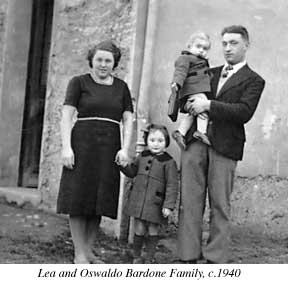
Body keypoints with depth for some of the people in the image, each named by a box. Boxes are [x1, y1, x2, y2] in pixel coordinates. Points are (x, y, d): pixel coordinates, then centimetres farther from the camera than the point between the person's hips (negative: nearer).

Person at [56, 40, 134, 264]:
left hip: (109, 148, 3)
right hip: (83, 143, -3)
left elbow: (128, 120, 8)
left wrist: (125, 148, -5)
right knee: (79, 198, -4)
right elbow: (67, 116, -3)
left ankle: (89, 251, 16)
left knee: (100, 199, 5)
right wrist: (66, 147, -13)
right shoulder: (79, 82, 4)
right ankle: (80, 253, 3)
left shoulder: (121, 87, 13)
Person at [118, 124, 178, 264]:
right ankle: (136, 256, 22)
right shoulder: (142, 157, 8)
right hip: (138, 201, 3)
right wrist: (123, 164, 3)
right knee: (139, 229, 6)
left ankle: (149, 259, 19)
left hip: (155, 203, -3)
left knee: (153, 230, 5)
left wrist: (169, 205, -13)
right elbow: (132, 172, 22)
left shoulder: (168, 162, -7)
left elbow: (172, 185, -8)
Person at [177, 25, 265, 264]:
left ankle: (216, 261, 4)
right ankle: (189, 259, 4)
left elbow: (244, 112, -10)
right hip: (195, 141, 4)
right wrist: (190, 106, 4)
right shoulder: (210, 73, 21)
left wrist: (208, 105, -15)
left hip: (224, 146, -4)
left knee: (220, 205, -1)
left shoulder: (253, 80, 5)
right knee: (189, 201, 0)